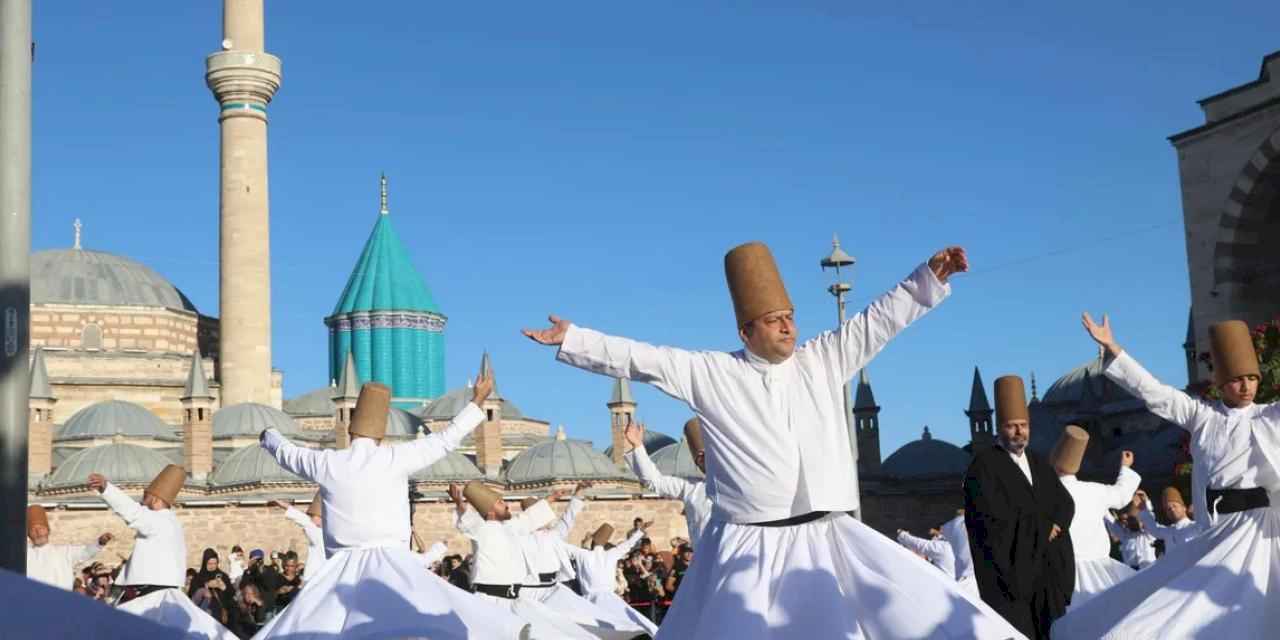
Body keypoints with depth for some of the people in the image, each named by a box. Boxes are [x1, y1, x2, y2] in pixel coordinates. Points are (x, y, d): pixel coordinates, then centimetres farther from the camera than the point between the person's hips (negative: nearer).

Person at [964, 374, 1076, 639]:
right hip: (1010, 570, -7)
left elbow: (1066, 504, 12)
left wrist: (1054, 526, -10)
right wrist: (1042, 527, -7)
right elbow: (994, 520, -16)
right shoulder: (983, 466, -5)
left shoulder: (1039, 464, 19)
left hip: (1048, 572, 7)